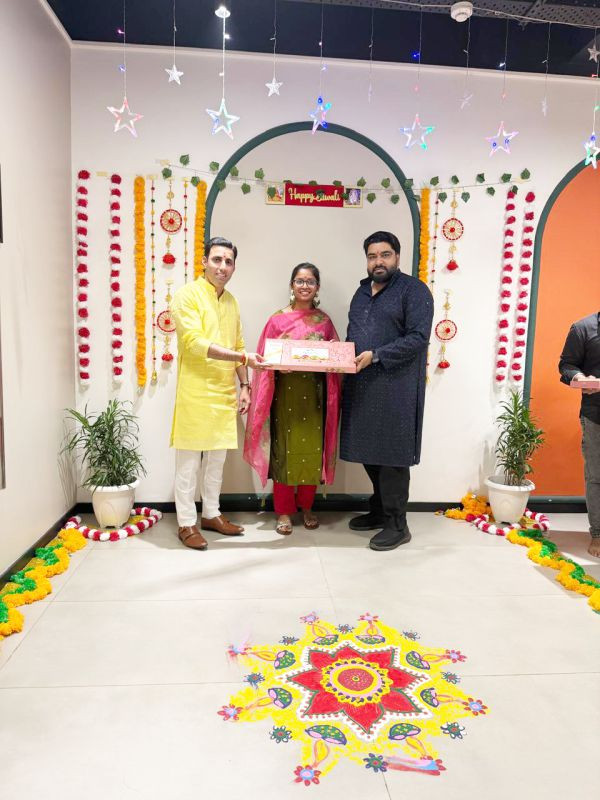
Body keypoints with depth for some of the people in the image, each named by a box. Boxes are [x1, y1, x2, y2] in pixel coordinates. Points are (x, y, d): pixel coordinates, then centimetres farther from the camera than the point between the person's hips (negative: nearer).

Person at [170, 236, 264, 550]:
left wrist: (244, 385, 12)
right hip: (195, 392, -7)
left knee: (217, 457, 14)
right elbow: (195, 342, -19)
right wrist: (241, 357, -25)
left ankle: (211, 514, 28)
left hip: (224, 392, 7)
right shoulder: (187, 295, -8)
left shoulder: (231, 301, 14)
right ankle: (186, 523, 13)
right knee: (189, 460, 2)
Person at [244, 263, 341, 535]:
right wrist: (279, 364, -19)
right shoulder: (277, 319, 0)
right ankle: (284, 511, 14)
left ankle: (307, 507, 25)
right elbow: (266, 359, 1)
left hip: (314, 394, 2)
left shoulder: (324, 321, 7)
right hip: (285, 393, -2)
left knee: (312, 450, 7)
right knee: (285, 450, 2)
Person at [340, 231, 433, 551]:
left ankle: (397, 525, 10)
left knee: (391, 456, -2)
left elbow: (418, 338, -14)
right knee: (369, 452, 12)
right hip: (361, 386, 7)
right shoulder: (362, 291, 19)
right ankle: (379, 511, 29)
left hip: (394, 389, -7)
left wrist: (376, 355, -20)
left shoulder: (413, 290, -4)